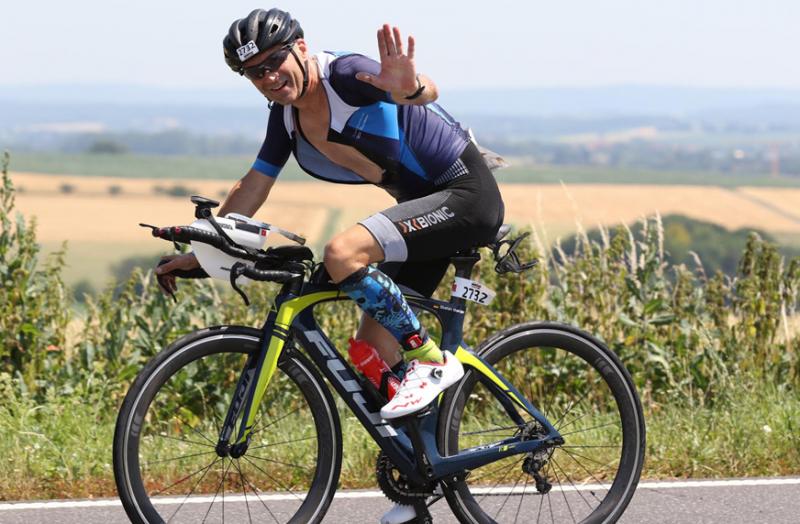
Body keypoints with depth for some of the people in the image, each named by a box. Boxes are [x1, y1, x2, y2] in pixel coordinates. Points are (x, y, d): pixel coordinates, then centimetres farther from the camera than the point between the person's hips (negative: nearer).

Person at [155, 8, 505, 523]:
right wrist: (199, 253, 12)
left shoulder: (345, 75, -22)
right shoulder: (287, 114, 3)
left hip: (467, 193, -9)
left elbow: (428, 91, -41)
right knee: (373, 348, 4)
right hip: (425, 208, 9)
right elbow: (253, 188, 14)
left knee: (343, 253, -29)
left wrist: (409, 89, -64)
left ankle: (432, 360, -15)